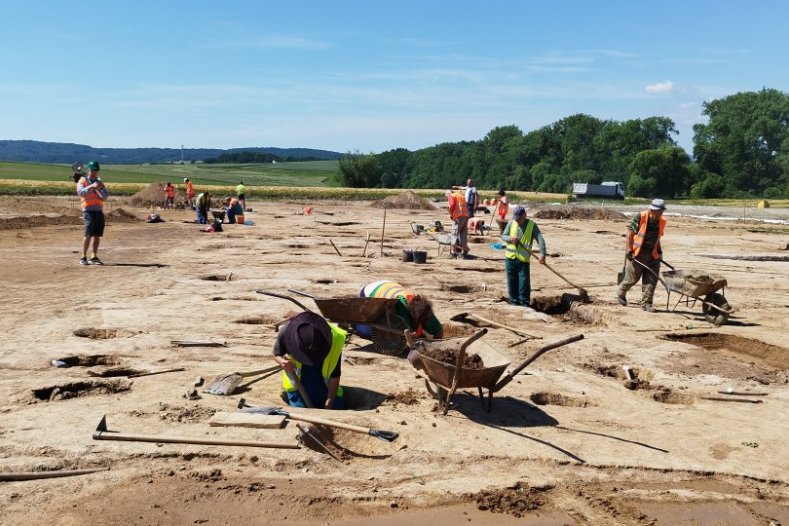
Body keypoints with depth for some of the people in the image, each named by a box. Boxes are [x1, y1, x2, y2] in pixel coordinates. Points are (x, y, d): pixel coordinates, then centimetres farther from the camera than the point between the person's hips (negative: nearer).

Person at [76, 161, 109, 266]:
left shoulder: (99, 182, 18)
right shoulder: (82, 181, 5)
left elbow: (106, 196, 7)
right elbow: (81, 192, -16)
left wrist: (99, 189, -12)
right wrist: (92, 186, -29)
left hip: (99, 210, 5)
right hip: (88, 210, -5)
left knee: (97, 235, 5)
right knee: (89, 234, -12)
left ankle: (94, 257, 13)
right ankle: (83, 258, -7)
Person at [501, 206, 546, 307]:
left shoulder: (532, 225, -3)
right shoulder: (511, 223, 6)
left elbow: (540, 239, -11)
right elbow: (503, 236, 9)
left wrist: (542, 254, -24)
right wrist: (510, 238, -15)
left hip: (523, 259, -3)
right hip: (510, 258, 3)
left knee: (524, 282, -3)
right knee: (512, 282, 8)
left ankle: (524, 303, 7)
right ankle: (514, 302, 19)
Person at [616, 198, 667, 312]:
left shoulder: (662, 221, 3)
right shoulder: (641, 217, -14)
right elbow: (630, 232, -11)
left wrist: (659, 252, 17)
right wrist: (629, 249, -15)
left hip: (653, 255, 5)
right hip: (637, 254, -4)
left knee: (651, 280, -2)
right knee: (632, 278, 6)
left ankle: (646, 303, 6)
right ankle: (621, 293, 34)